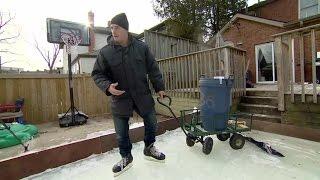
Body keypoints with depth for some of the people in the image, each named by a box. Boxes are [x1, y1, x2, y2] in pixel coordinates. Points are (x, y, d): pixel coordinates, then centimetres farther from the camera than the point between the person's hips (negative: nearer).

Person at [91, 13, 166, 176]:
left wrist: (159, 88, 4)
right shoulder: (105, 52, -6)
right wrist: (107, 86, -18)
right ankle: (126, 157, 38)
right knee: (121, 133, 9)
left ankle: (149, 149, 42)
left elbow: (153, 69, 4)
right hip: (120, 99, -1)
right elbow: (97, 74, 1)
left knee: (151, 124, 13)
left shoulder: (141, 47, -2)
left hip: (143, 96, 2)